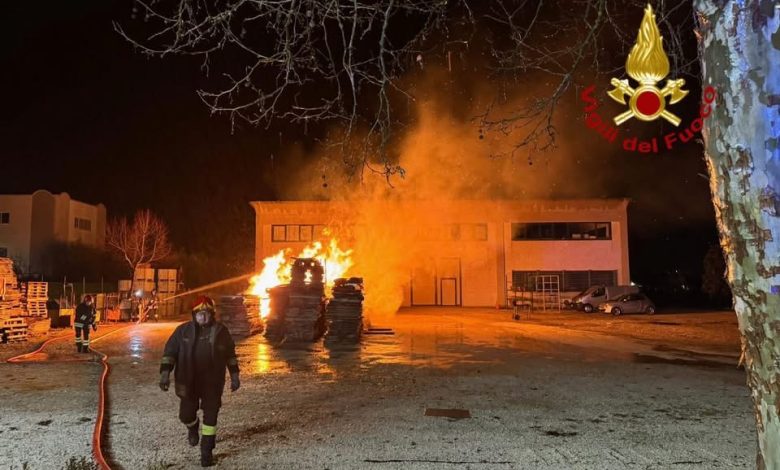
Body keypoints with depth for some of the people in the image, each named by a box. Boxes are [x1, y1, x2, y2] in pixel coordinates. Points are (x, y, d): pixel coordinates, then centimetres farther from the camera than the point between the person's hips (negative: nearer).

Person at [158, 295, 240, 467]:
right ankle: (193, 428, 44)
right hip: (189, 382, 1)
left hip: (213, 382, 0)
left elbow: (230, 355, 8)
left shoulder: (221, 331, -1)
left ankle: (207, 451, 14)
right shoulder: (183, 330, -2)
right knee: (186, 414, 8)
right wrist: (165, 373, -14)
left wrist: (234, 376, 7)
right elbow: (170, 351, -2)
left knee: (210, 416, 0)